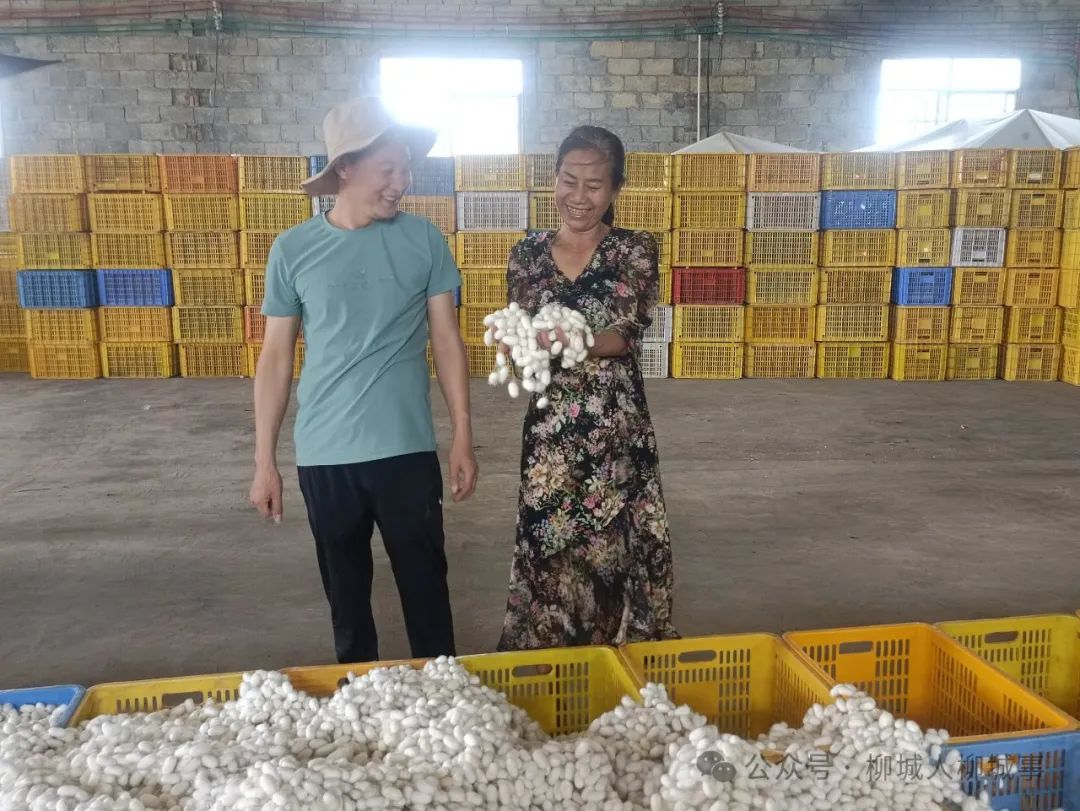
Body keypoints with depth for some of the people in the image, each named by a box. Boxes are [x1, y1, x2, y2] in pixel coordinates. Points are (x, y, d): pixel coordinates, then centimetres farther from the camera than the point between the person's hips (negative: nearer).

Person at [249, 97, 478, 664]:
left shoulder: (424, 241, -1)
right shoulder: (293, 250, -1)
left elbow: (446, 341, 3)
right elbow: (276, 358, 3)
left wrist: (463, 438, 0)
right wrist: (264, 460, 3)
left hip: (407, 449, 0)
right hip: (323, 455, 1)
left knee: (425, 586, 9)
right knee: (345, 593, 14)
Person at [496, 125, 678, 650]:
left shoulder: (635, 250, -1)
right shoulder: (528, 254, 7)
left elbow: (626, 335, -12)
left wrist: (568, 341, -32)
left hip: (617, 428, -2)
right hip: (548, 430, 2)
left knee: (610, 552, 3)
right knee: (547, 553, 5)